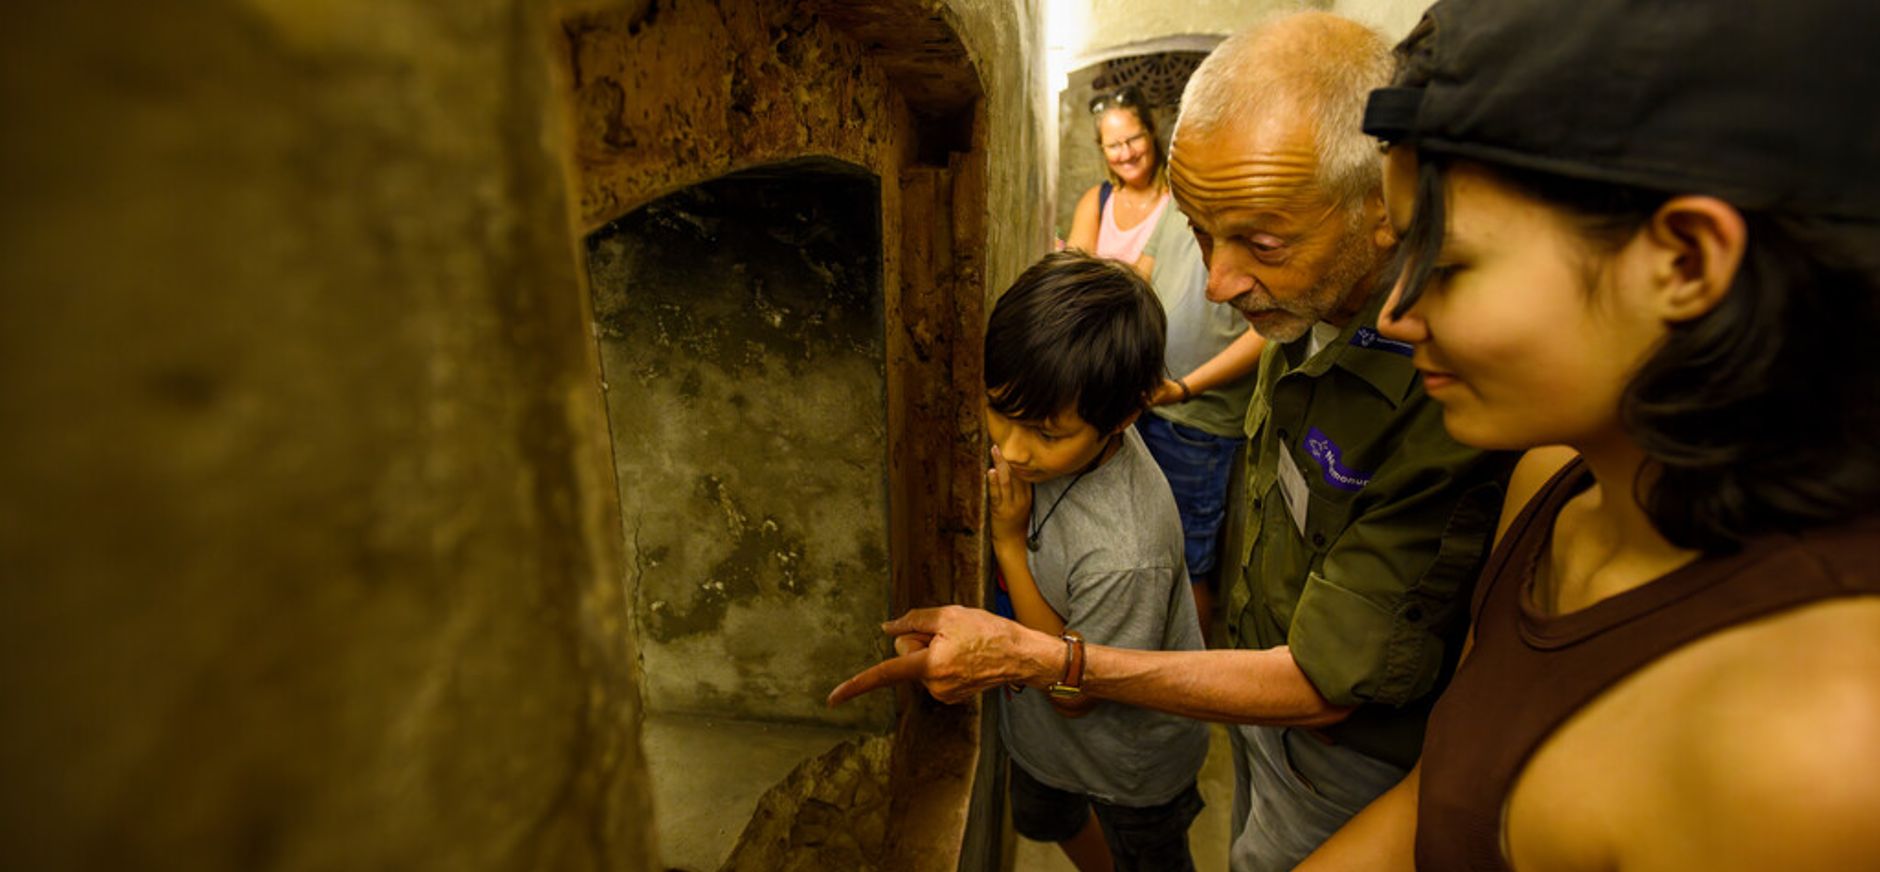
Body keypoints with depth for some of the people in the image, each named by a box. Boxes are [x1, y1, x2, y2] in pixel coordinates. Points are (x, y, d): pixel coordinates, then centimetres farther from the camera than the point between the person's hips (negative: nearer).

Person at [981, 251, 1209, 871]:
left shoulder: (1125, 554, -43)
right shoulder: (1045, 441, -23)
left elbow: (1072, 691, -27)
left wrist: (1009, 544, -33)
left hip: (1131, 758, -7)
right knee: (1042, 819, 35)